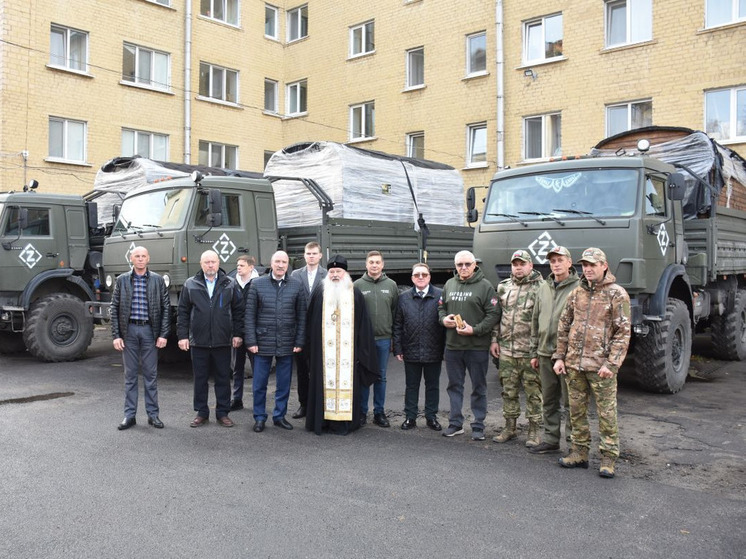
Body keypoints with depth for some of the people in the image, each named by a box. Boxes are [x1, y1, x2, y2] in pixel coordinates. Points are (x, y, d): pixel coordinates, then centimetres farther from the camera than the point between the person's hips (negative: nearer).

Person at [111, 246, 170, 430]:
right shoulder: (122, 280, 5)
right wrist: (116, 335, -3)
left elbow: (166, 308, 1)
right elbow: (115, 309, 4)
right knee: (130, 374, 7)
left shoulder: (157, 280, 2)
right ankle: (129, 415, 14)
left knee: (151, 374, 5)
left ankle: (153, 414, 13)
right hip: (129, 330, 1)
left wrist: (163, 334, -5)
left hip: (149, 330, -1)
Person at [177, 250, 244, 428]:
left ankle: (223, 412, 18)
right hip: (198, 341, 0)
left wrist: (238, 334, -1)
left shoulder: (230, 284, 4)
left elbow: (238, 311, 5)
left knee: (223, 378, 7)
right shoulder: (190, 285, 5)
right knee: (200, 378, 9)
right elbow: (182, 312, 5)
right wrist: (182, 335, -1)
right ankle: (201, 413, 20)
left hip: (223, 341, 0)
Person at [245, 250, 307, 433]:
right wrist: (251, 341, -6)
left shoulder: (296, 286, 4)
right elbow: (249, 315, 0)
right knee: (259, 384, 6)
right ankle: (259, 418, 20)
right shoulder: (257, 284, 1)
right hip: (263, 342, -1)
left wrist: (299, 342, -1)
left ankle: (280, 415, 25)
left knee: (284, 384, 10)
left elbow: (302, 316, 4)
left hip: (287, 345, 1)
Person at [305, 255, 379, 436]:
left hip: (347, 350, 0)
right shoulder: (319, 294, 7)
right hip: (323, 351, 1)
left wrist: (362, 351, -1)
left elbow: (363, 325, 4)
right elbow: (310, 325, 9)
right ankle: (322, 421, 11)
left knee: (346, 383, 0)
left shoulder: (355, 295, 5)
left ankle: (344, 422, 8)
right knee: (323, 384, 2)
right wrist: (311, 349, 5)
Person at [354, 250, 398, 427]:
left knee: (381, 377, 9)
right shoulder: (358, 285, 0)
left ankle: (379, 412, 19)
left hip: (384, 339, 2)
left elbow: (396, 312, 8)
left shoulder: (391, 285, 6)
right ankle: (362, 411, 16)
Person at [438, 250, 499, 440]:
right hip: (452, 346, 5)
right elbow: (441, 308, 20)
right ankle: (455, 423, 24)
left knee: (479, 387, 6)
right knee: (454, 386, 13)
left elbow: (493, 315, -10)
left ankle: (478, 426, 15)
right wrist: (443, 319, -2)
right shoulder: (449, 285, 11)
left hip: (477, 346, -5)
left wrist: (474, 330, -18)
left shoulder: (485, 286, -6)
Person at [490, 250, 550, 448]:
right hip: (506, 350, 5)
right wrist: (494, 339, 9)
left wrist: (539, 349, -14)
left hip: (530, 351, -5)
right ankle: (509, 428, 24)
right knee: (508, 391, 12)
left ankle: (533, 431, 15)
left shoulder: (540, 287, -4)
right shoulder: (503, 287, 12)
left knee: (533, 392, 3)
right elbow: (496, 315, 17)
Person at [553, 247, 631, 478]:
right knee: (576, 410, 12)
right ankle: (580, 453, 24)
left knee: (606, 412, 1)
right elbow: (563, 327, 15)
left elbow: (623, 332, -9)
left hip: (600, 365, -5)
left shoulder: (617, 294, -4)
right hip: (574, 364, 5)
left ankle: (608, 458, 12)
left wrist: (611, 364, -16)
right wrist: (559, 357, 8)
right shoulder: (576, 293, 11)